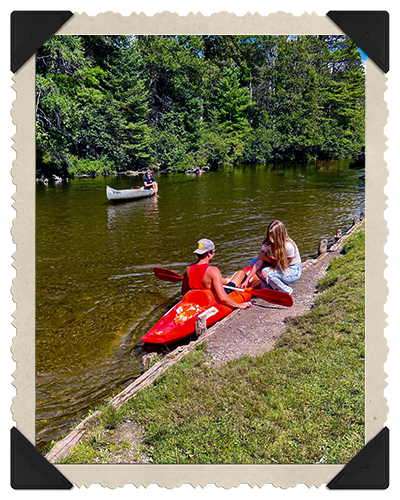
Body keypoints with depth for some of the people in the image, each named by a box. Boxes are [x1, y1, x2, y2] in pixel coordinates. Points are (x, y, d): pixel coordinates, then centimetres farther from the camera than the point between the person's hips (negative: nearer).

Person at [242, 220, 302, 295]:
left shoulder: (289, 246, -31)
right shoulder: (268, 243, -14)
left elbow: (284, 265, -20)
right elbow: (258, 264, -16)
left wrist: (267, 258, -15)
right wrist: (246, 280, -22)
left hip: (293, 272, -6)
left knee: (265, 273, -31)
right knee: (254, 262, -10)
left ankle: (286, 290, -8)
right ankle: (267, 287, 1)